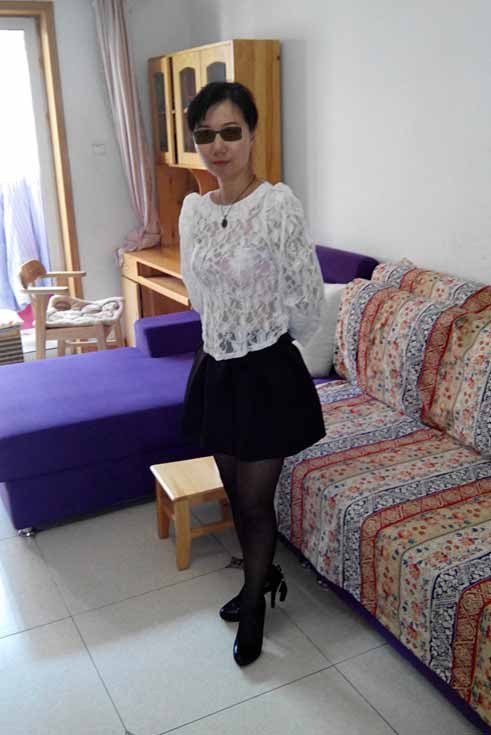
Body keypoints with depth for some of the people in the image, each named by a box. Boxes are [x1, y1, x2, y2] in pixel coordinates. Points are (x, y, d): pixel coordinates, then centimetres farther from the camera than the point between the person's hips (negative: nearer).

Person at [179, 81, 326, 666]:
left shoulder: (278, 204, -16)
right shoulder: (193, 208, 3)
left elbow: (306, 296, -12)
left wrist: (270, 345, 2)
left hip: (267, 374, -6)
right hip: (215, 367, 6)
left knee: (255, 500, 8)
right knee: (234, 492, 19)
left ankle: (254, 602, 34)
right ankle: (264, 575, 44)